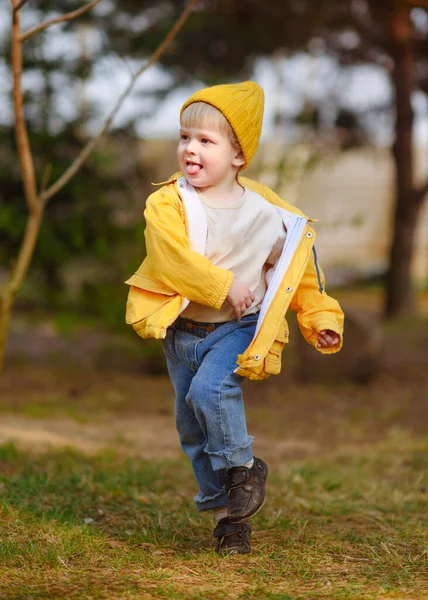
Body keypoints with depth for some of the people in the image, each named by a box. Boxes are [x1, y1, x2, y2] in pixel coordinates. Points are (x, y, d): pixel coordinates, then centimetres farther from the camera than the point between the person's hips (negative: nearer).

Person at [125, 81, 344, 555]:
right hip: (181, 332, 3)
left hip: (237, 328, -3)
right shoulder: (167, 204, -7)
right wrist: (223, 286, -25)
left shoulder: (264, 213, -5)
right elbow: (174, 258, -21)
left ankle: (243, 470, -6)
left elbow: (297, 267, 7)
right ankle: (227, 510, 23)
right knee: (191, 427, 9)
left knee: (209, 389, -28)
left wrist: (320, 319, 4)